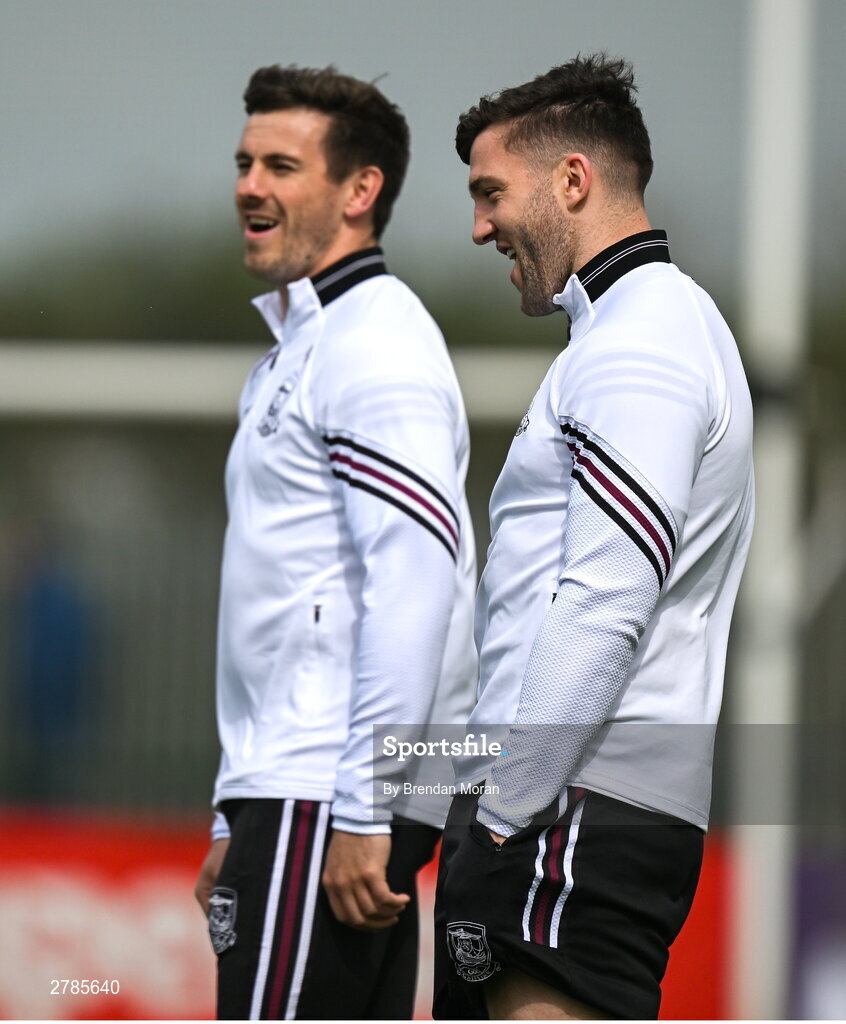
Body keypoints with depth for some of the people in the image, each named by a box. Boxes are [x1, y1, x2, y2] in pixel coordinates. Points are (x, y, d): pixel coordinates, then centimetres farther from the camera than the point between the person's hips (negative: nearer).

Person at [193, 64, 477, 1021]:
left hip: (331, 799, -10)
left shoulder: (375, 348, -11)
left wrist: (362, 816, -23)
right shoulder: (295, 349, 22)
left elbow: (414, 585, -20)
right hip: (295, 794, 10)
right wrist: (237, 820, 23)